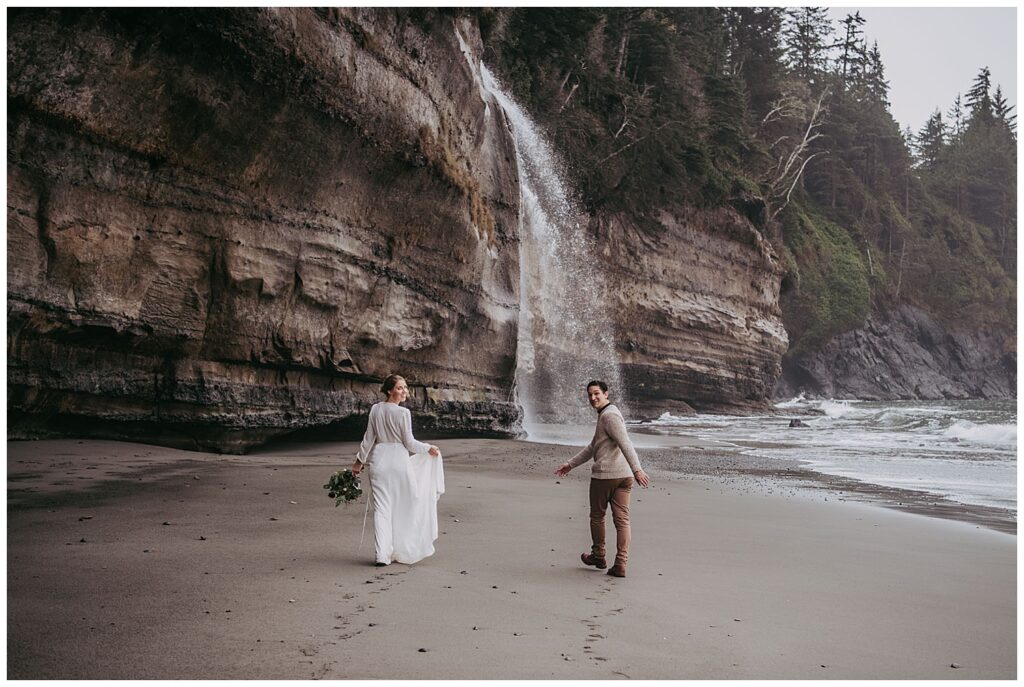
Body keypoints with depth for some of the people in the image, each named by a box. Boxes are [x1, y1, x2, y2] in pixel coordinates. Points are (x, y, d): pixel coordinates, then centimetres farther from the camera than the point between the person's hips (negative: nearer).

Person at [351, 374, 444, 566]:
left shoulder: (375, 409, 1)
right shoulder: (403, 413, -13)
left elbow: (369, 438, 5)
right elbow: (409, 443, -9)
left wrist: (360, 460, 16)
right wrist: (429, 449, 6)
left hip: (378, 461, 4)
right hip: (399, 461, -3)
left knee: (381, 508, 3)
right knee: (403, 507, 12)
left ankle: (382, 554, -2)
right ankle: (404, 550, 21)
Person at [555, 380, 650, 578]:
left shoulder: (608, 415, -11)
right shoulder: (607, 414, 21)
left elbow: (625, 443, -24)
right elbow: (593, 447, 27)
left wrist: (637, 469, -34)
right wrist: (570, 464, 28)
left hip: (604, 474, -8)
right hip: (623, 475, 8)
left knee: (597, 516, 11)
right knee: (622, 520, 1)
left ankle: (598, 557, 25)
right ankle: (620, 565, -2)